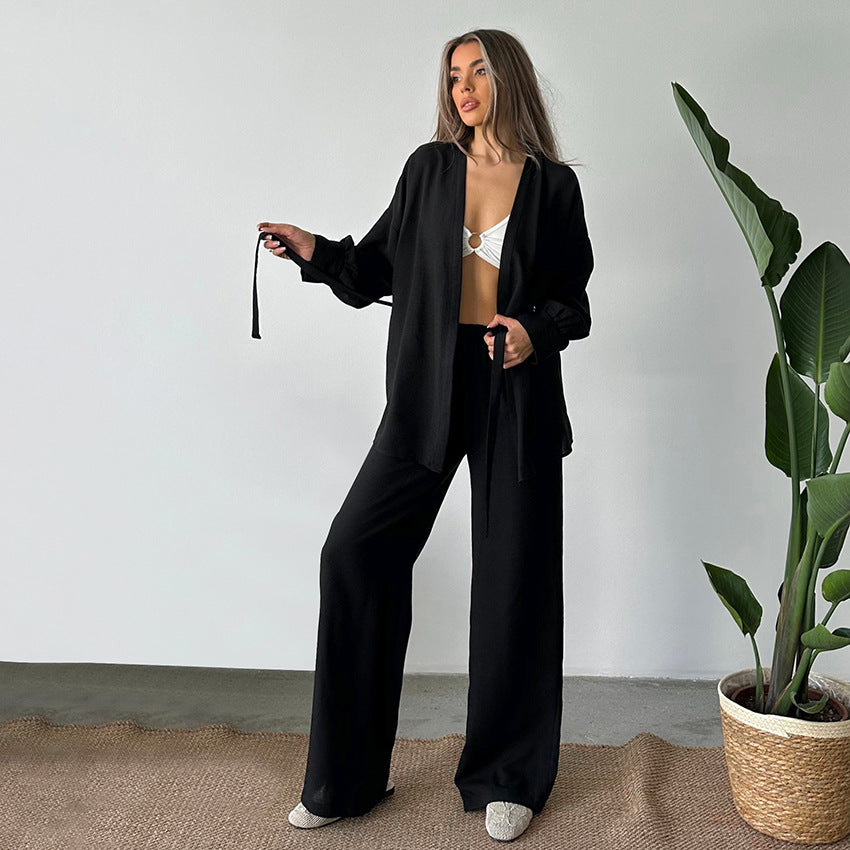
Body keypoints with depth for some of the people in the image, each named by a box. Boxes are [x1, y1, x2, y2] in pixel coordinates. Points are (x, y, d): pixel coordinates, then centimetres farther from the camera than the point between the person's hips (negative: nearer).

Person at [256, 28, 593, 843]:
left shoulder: (553, 185, 5)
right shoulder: (428, 169, 8)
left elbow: (572, 300, 7)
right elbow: (379, 267, 10)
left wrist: (536, 330, -13)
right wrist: (317, 252, -6)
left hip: (517, 392, -1)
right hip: (430, 387, 2)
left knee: (514, 577, 2)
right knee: (355, 548, -6)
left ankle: (507, 778, 22)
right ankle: (346, 776, 10)